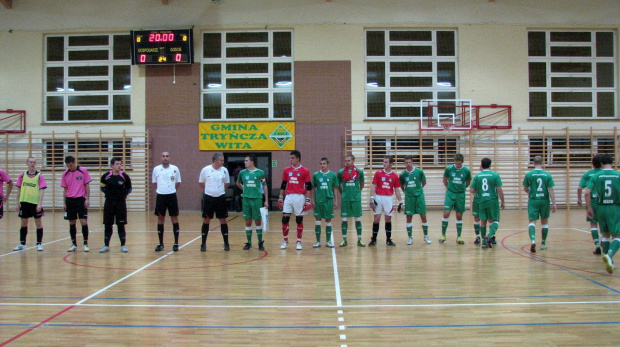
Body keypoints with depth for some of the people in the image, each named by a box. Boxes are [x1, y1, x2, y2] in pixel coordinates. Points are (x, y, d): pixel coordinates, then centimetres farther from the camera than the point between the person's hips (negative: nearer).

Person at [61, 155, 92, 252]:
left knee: (84, 222, -8)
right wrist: (64, 203, 8)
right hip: (70, 200, 3)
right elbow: (65, 189, 11)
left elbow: (87, 185, -1)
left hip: (81, 200, -3)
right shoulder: (65, 174, 6)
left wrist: (87, 199, -7)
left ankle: (85, 244, 1)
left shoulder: (83, 171, -3)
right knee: (72, 223, 6)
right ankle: (74, 244, 15)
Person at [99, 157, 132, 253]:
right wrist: (109, 194, 7)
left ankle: (123, 245, 11)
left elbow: (129, 189, 10)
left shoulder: (124, 176, -4)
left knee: (121, 225, 2)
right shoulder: (105, 176, -4)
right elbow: (103, 188, 12)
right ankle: (106, 245, 17)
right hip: (109, 203, 1)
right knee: (107, 225, 6)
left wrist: (123, 195, 3)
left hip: (121, 203, -1)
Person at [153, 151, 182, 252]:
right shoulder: (156, 169, 1)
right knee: (160, 219, 5)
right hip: (160, 196, 1)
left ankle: (176, 243, 9)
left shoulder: (175, 169, -1)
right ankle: (161, 243, 13)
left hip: (172, 196, -1)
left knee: (174, 219, 2)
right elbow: (154, 182, 15)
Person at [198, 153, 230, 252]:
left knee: (223, 220, 4)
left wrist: (220, 190, 10)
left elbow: (227, 183, 14)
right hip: (208, 198, -1)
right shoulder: (205, 170, -7)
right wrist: (208, 190, 10)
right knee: (206, 220, 4)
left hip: (221, 198, 2)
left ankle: (226, 243, 12)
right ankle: (203, 244, 13)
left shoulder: (224, 170, -1)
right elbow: (200, 183, 7)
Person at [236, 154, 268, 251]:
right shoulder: (242, 172, 3)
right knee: (248, 222, 6)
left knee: (258, 221, 3)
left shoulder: (260, 172, -3)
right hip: (246, 199, 2)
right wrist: (244, 190, 11)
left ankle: (260, 242, 13)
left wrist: (266, 200, 0)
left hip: (257, 199, -2)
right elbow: (238, 183, 22)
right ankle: (249, 243, 15)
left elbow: (265, 186, 3)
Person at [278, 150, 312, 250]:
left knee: (299, 220, 3)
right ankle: (285, 240, 15)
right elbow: (283, 185, 14)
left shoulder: (305, 171, -1)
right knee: (285, 218, -1)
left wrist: (307, 200, -7)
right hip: (289, 197, 3)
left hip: (300, 197, -3)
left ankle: (299, 242, 13)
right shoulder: (286, 170, 9)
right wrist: (280, 198, 10)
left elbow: (308, 187, -1)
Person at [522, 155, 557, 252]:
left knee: (532, 221, -1)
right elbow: (551, 190, -5)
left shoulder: (528, 174, -4)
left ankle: (533, 240, -26)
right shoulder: (547, 175, -3)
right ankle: (543, 243, 23)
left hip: (533, 201, -1)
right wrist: (554, 204, -2)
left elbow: (525, 189, 7)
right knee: (545, 222, 17)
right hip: (544, 201, 1)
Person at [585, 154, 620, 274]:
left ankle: (610, 262, 21)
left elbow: (587, 193, -8)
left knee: (606, 235, 17)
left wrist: (589, 208, 1)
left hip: (601, 208, 2)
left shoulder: (596, 176, 1)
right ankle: (609, 255, -28)